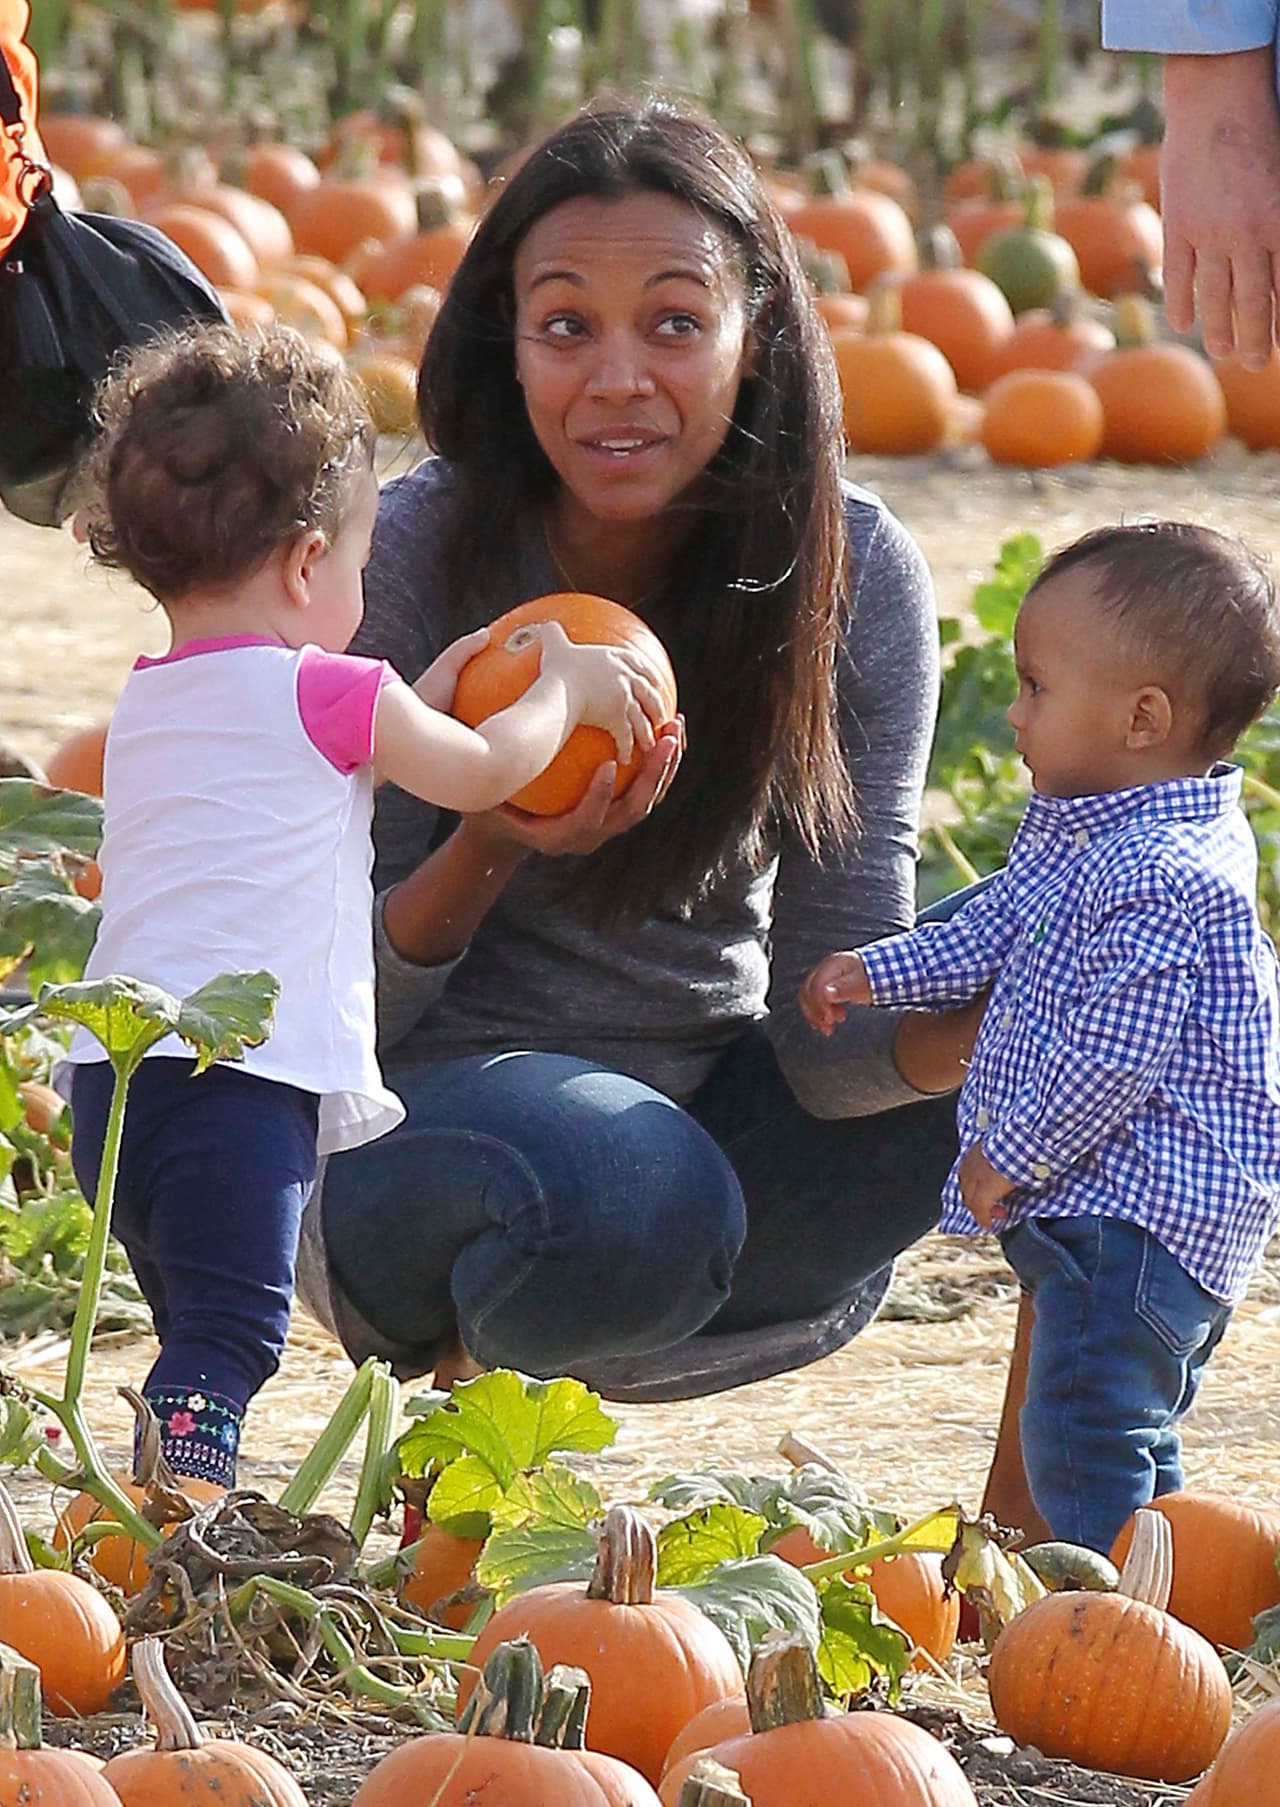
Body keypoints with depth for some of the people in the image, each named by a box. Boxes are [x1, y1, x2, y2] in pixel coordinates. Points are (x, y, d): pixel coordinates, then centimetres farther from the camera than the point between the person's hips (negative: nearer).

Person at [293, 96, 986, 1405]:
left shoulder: (855, 576, -10)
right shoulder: (409, 556, -17)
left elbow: (835, 1029, -13)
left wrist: (971, 1030, -37)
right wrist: (494, 849, -33)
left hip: (715, 1104, 4)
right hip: (420, 1118, -4)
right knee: (632, 1199, -38)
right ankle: (454, 1350, -1)